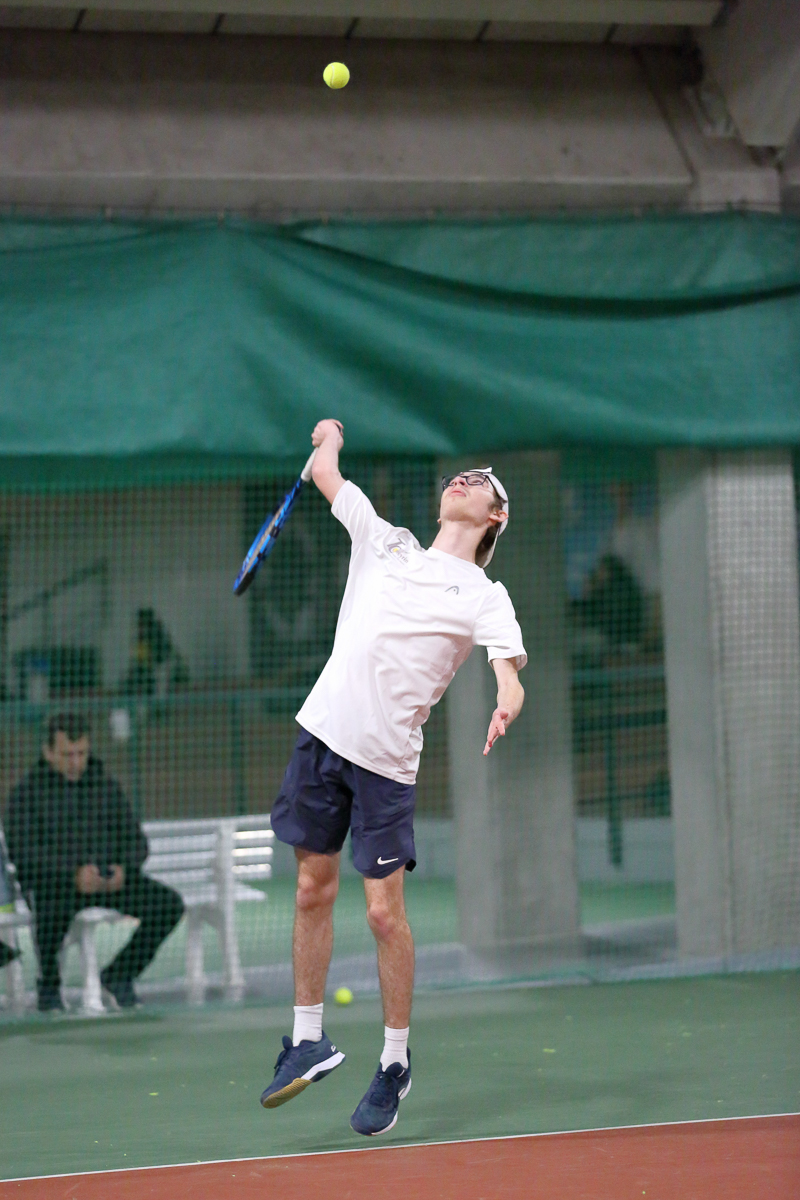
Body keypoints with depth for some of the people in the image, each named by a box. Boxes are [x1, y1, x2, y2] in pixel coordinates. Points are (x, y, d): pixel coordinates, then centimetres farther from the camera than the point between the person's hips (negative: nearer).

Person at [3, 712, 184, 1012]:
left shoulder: (106, 787, 12)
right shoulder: (28, 791, -3)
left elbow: (135, 841, 10)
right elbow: (20, 850, -14)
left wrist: (123, 868, -14)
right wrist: (74, 873, -26)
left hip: (108, 882, 5)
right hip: (51, 882, -4)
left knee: (169, 904, -16)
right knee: (55, 904, -40)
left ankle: (118, 975, 4)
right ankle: (48, 985, -13)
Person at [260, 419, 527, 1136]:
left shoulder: (485, 599, 3)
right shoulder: (386, 541, 14)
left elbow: (510, 673, -13)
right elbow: (324, 472, 22)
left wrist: (507, 705, -34)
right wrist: (331, 436, 40)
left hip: (387, 760, -4)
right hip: (323, 730, 4)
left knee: (385, 910, -4)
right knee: (313, 891, 9)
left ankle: (395, 1064, 10)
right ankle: (309, 1041, 21)